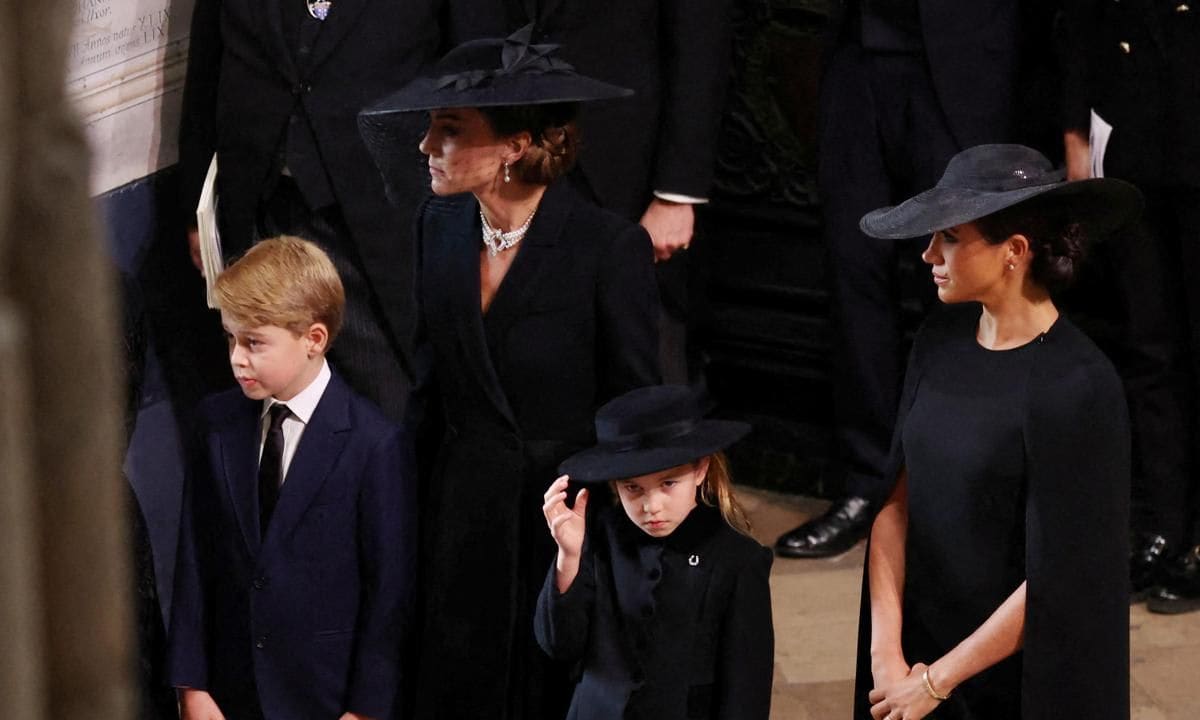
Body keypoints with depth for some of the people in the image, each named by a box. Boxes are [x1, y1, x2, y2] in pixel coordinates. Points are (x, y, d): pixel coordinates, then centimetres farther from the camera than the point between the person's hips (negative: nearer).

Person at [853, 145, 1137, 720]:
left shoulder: (1077, 387, -21)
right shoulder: (942, 339, -2)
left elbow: (1055, 580, -19)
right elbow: (896, 499, -1)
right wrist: (886, 653, -10)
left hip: (1015, 673, -5)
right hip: (918, 647, 6)